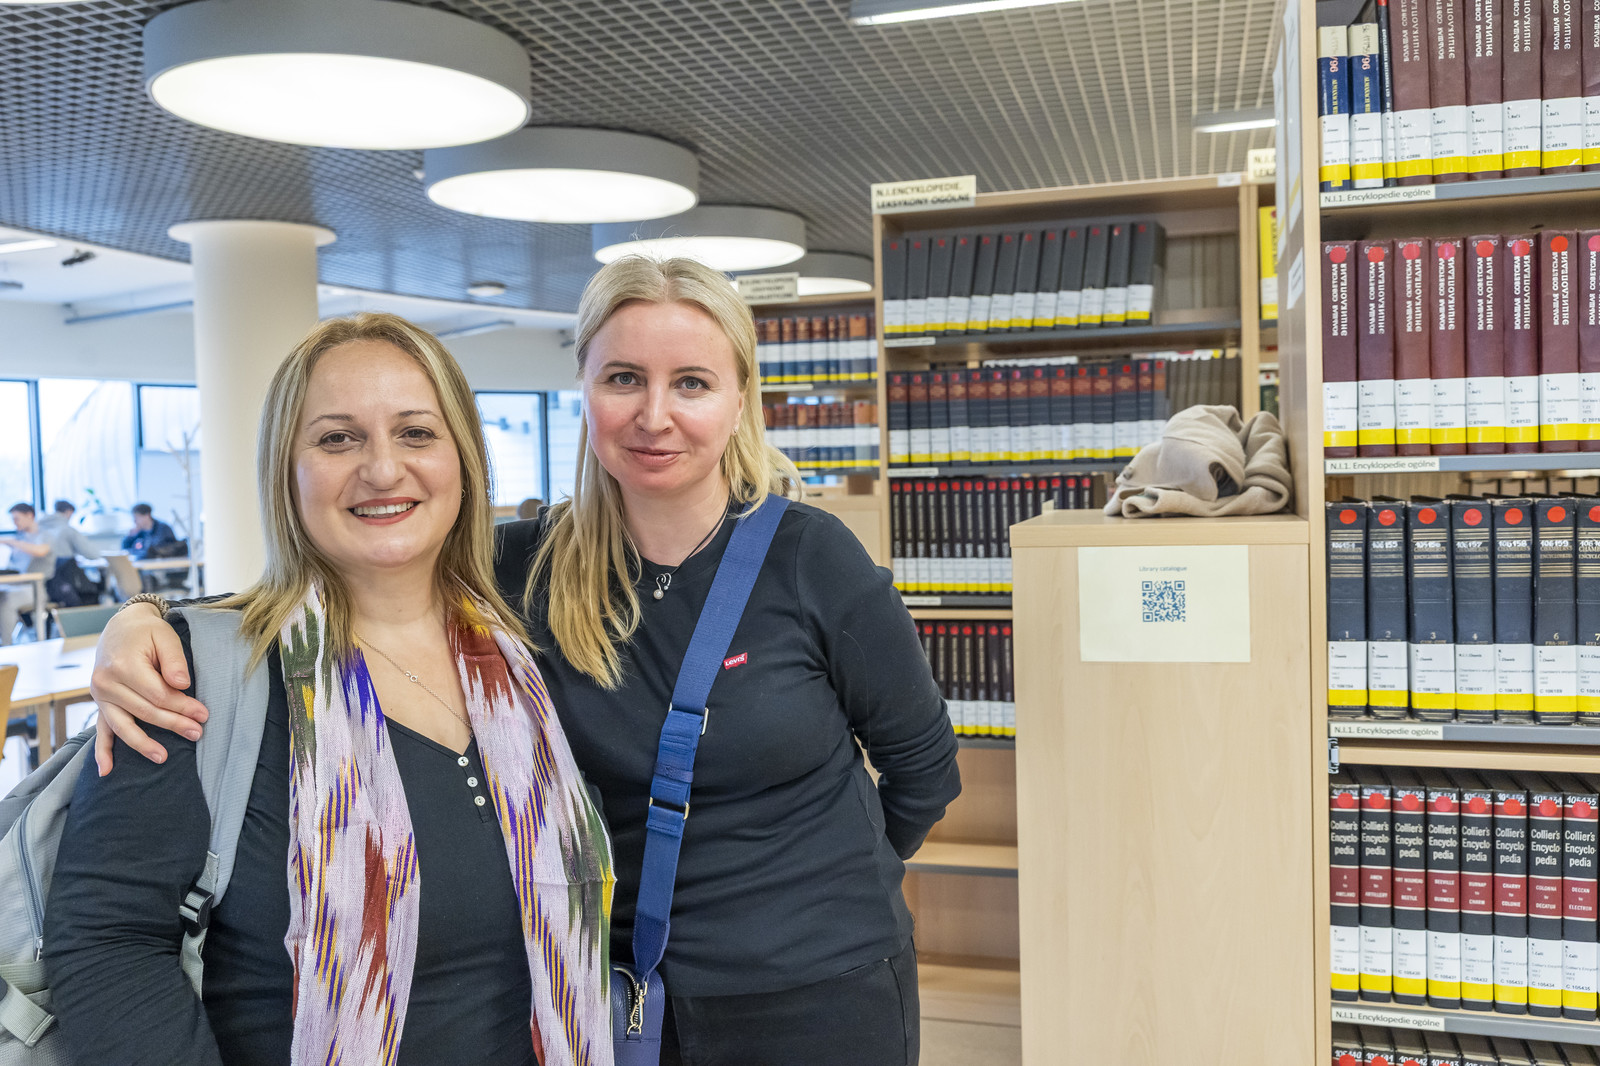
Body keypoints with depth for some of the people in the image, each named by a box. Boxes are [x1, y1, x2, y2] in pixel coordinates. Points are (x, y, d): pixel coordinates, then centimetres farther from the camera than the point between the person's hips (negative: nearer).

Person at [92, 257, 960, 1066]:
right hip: (624, 992, 2)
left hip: (819, 995, -1)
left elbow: (923, 766, -2)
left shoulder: (813, 559, -14)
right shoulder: (531, 569, -8)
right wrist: (142, 626, -24)